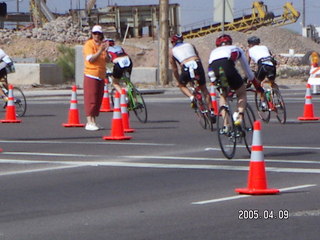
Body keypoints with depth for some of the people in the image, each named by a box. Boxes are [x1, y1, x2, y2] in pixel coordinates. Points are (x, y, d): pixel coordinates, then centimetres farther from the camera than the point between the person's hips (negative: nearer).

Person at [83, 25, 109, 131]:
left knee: (98, 99, 7)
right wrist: (100, 51, -24)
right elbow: (91, 59, -16)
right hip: (91, 75, -7)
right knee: (90, 99, -9)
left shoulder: (102, 44, 16)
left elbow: (107, 60, 14)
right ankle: (89, 122, -9)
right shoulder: (88, 44, -6)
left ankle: (94, 122, 12)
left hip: (101, 76, 7)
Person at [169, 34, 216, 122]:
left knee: (182, 85, 28)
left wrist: (178, 81, 36)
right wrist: (199, 72, 41)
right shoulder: (190, 45, 29)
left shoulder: (172, 51, 23)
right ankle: (211, 112, 13)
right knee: (204, 89, 19)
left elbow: (174, 69, 25)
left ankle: (191, 97, 0)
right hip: (197, 65, 2)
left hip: (186, 69, -2)